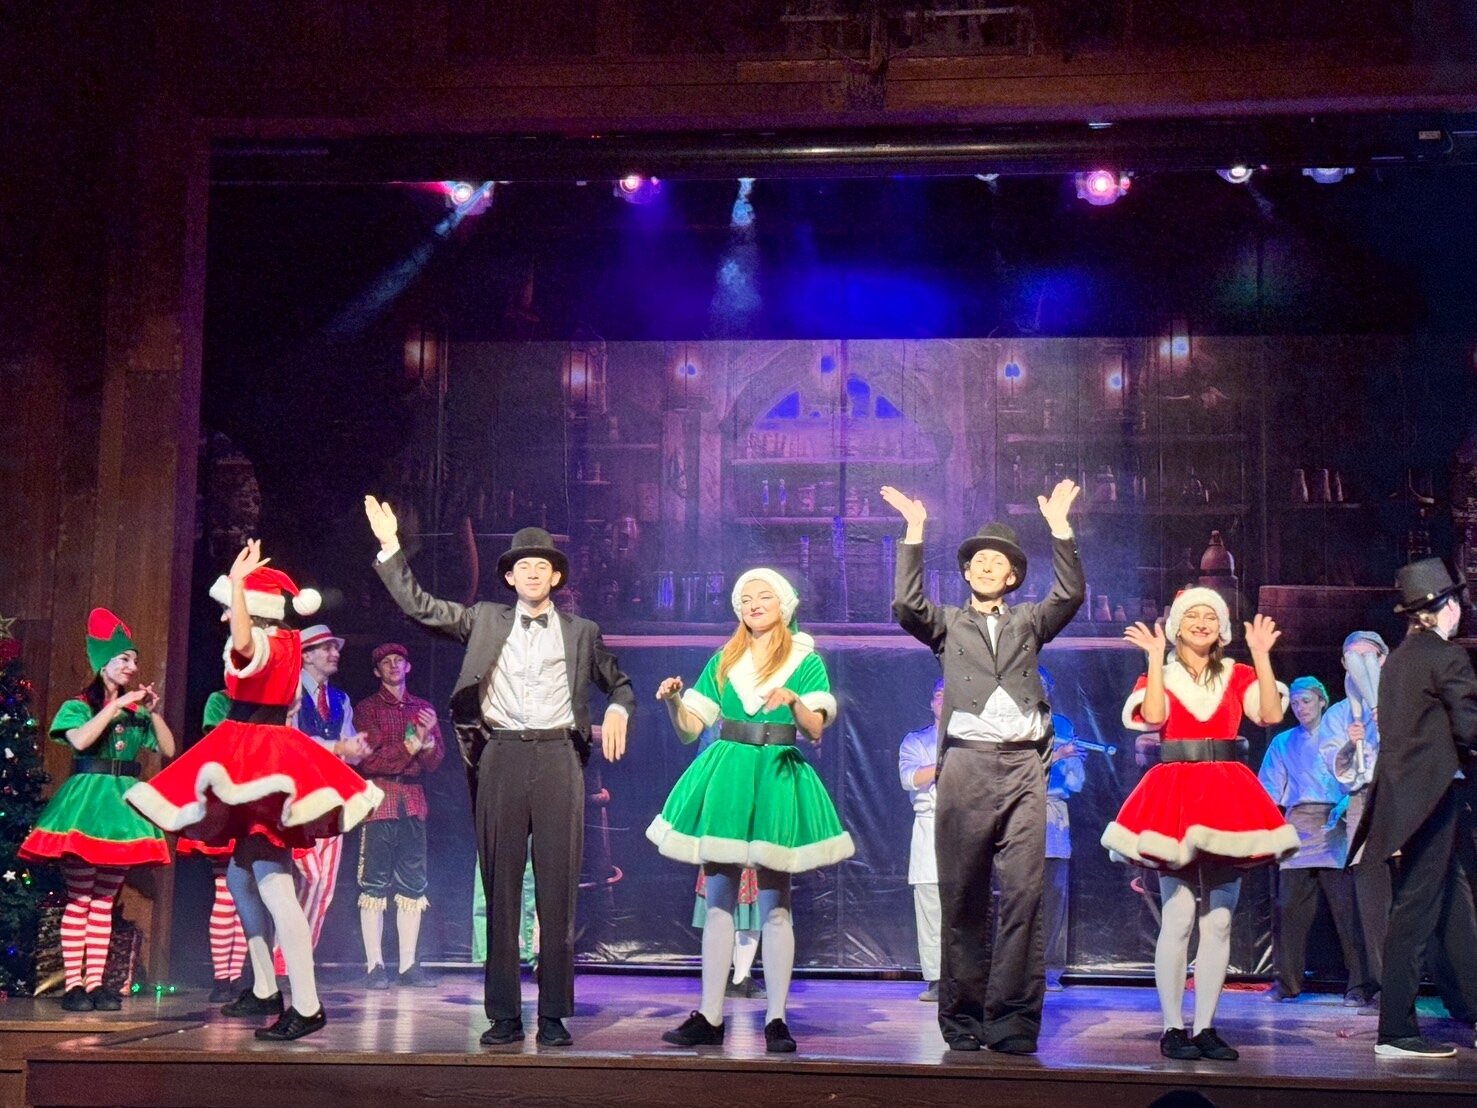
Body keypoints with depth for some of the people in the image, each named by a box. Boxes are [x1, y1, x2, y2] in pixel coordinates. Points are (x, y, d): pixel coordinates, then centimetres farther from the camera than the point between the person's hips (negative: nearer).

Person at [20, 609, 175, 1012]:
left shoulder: (137, 711, 14)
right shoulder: (80, 705, 2)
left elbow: (169, 749, 7)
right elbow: (81, 740, -18)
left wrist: (153, 710, -3)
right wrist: (117, 705, -14)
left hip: (123, 803, 4)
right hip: (86, 801, -4)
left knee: (104, 902, 4)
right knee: (79, 899, -5)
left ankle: (95, 983, 5)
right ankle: (73, 984, -4)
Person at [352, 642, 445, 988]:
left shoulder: (423, 709, 17)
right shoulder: (366, 709, 6)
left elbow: (434, 762, 9)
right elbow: (368, 761, -6)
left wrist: (427, 740, -11)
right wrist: (409, 745, -12)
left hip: (413, 804, 4)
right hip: (379, 801, -4)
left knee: (413, 884, 2)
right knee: (375, 884, -5)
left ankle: (408, 965, 6)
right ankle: (375, 966, -3)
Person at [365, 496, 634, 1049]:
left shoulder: (582, 632, 13)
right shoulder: (485, 620, 14)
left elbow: (619, 684, 24)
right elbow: (417, 605, 10)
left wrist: (617, 711, 2)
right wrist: (391, 545, 5)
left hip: (559, 760, 0)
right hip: (502, 759, 1)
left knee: (557, 892, -1)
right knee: (500, 891, 1)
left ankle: (554, 1015, 5)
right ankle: (504, 1015, 6)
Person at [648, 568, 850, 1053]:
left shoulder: (806, 661, 7)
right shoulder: (723, 662, 15)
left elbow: (815, 731, -6)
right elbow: (689, 728, 11)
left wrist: (793, 700, -25)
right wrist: (673, 700, -8)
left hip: (777, 779, -3)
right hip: (724, 778, 3)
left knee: (774, 906, -3)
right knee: (718, 900, 2)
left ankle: (776, 1020, -2)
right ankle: (709, 1017, 4)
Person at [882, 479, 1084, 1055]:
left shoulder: (1029, 623, 20)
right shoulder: (947, 624, 17)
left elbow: (1070, 595, 4)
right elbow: (906, 606, -2)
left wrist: (1059, 526, -2)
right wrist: (914, 533, -5)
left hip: (1023, 766, 1)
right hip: (965, 765, 0)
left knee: (1023, 893, -8)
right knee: (962, 897, 1)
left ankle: (1013, 1018, -7)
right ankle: (962, 1018, 6)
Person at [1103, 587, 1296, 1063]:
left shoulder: (1238, 676, 13)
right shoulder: (1161, 675, 9)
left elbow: (1271, 713, -5)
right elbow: (1154, 717, -12)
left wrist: (1262, 655, -5)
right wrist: (1156, 658, -8)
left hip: (1227, 797, 2)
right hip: (1175, 795, -2)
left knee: (1218, 921, 2)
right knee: (1178, 919, -7)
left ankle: (1205, 1027, 9)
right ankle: (1172, 1028, 0)